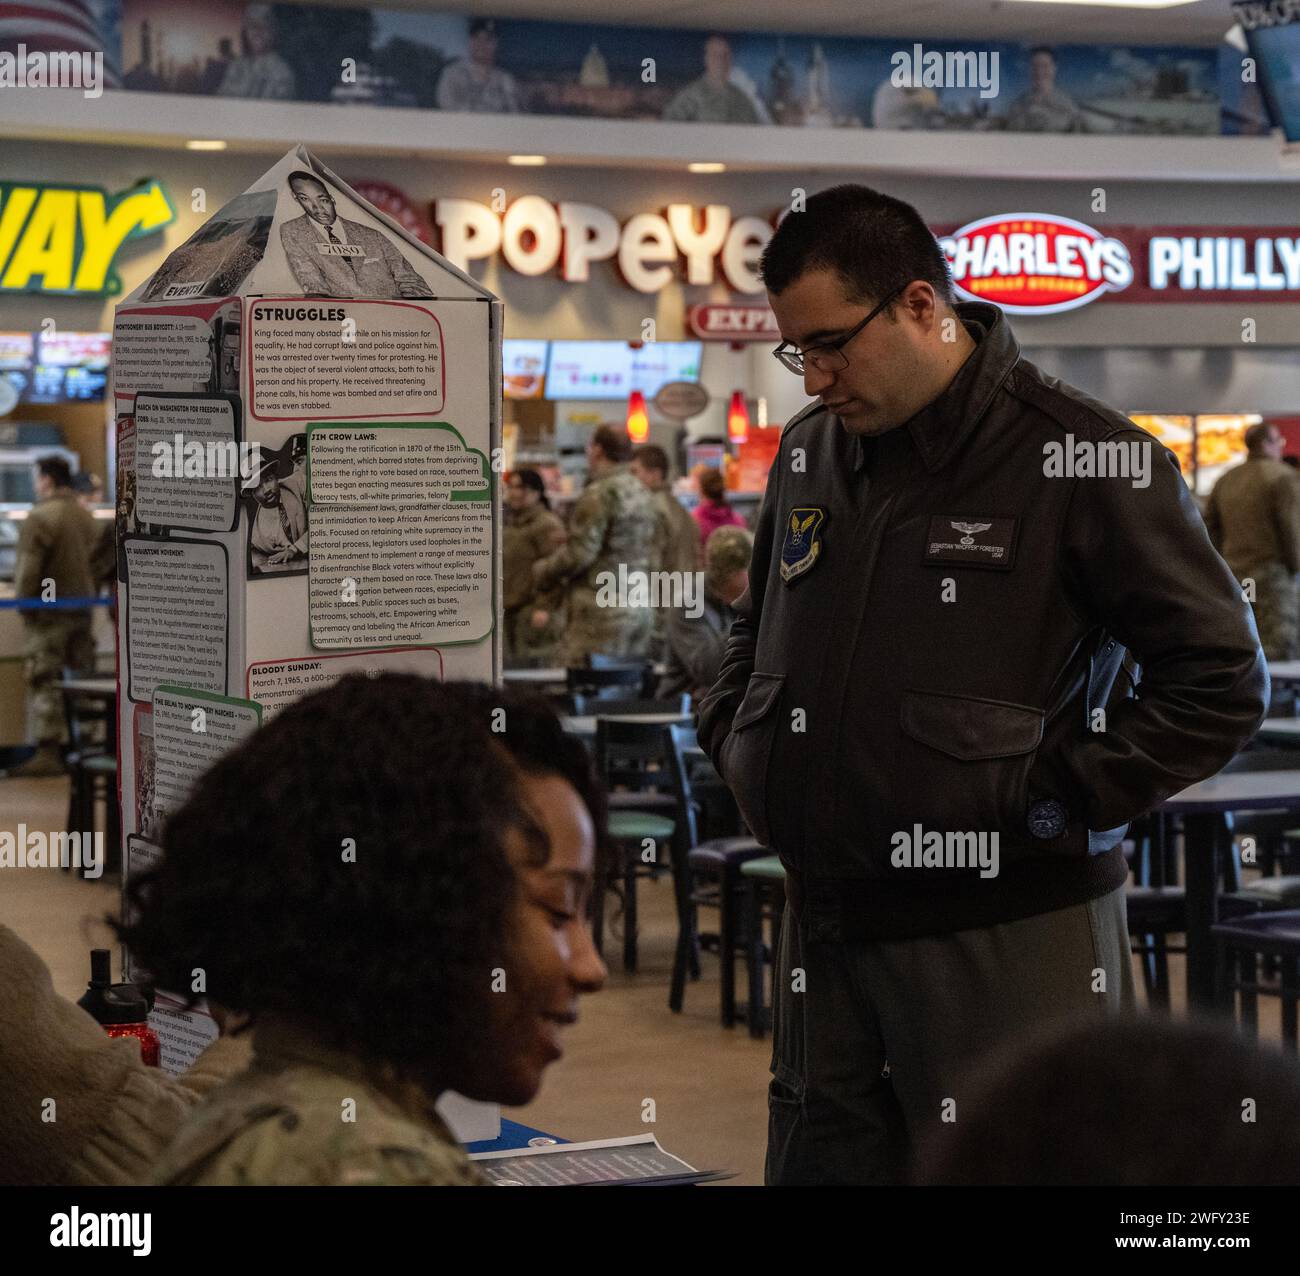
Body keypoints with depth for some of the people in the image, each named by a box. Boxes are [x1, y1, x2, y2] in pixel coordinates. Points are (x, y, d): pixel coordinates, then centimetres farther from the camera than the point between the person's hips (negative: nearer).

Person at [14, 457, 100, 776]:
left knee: (44, 681, -5)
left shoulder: (40, 517, -14)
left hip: (47, 610, -7)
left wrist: (22, 602, -6)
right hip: (81, 608, 7)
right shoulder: (85, 516, 10)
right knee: (82, 677, 12)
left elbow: (28, 568, -16)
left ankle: (48, 752, -9)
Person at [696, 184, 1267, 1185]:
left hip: (1009, 944, -6)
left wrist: (1060, 799, -13)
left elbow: (1224, 682, -10)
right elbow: (756, 637, 30)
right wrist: (737, 742, 12)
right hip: (824, 933, 7)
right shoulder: (808, 454, 11)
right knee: (816, 1162, 12)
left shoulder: (1086, 462, -10)